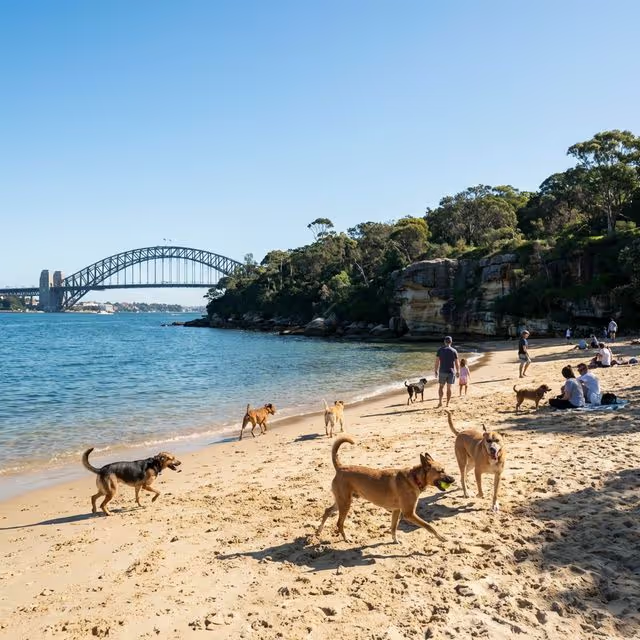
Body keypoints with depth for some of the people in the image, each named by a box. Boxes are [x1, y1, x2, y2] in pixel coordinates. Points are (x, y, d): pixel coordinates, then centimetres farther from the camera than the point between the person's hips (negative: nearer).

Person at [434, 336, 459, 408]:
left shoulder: (440, 350, -3)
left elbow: (437, 361, -5)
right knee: (449, 388, 8)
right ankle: (447, 404, 11)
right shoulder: (454, 351, -3)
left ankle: (440, 402, -2)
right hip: (451, 372, 0)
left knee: (441, 387, 12)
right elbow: (457, 363, -1)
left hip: (442, 372, 0)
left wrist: (436, 371, 2)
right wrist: (458, 371, 11)